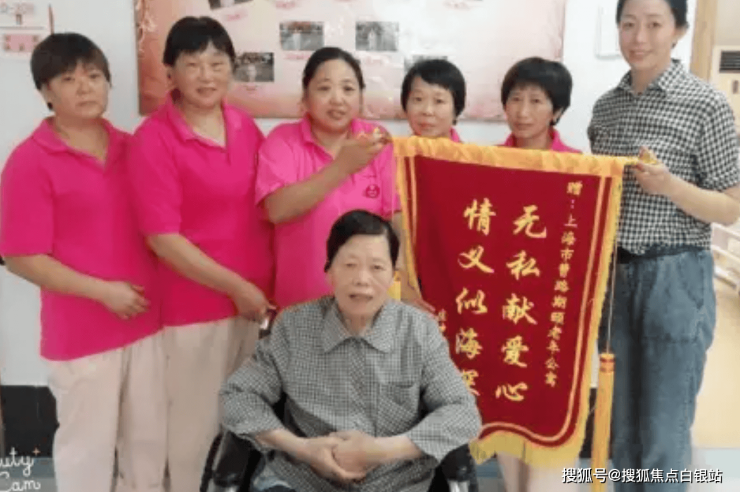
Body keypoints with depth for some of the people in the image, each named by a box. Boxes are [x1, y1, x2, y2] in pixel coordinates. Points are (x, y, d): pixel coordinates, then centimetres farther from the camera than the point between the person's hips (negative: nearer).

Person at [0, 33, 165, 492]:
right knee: (88, 446, 10)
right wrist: (103, 291, -17)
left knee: (149, 437, 18)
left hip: (147, 320, 5)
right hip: (80, 333, -5)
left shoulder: (131, 148, 5)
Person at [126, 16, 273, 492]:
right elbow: (163, 238, -16)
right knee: (199, 419, 10)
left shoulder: (246, 127, 3)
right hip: (197, 303, -5)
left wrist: (268, 282, 3)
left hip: (260, 295, 5)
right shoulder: (154, 139, -13)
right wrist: (235, 286, -14)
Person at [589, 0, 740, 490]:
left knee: (663, 432, 4)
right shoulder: (607, 105, 7)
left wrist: (669, 185, -23)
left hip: (676, 278, -5)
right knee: (622, 422, 17)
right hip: (613, 273, 5)